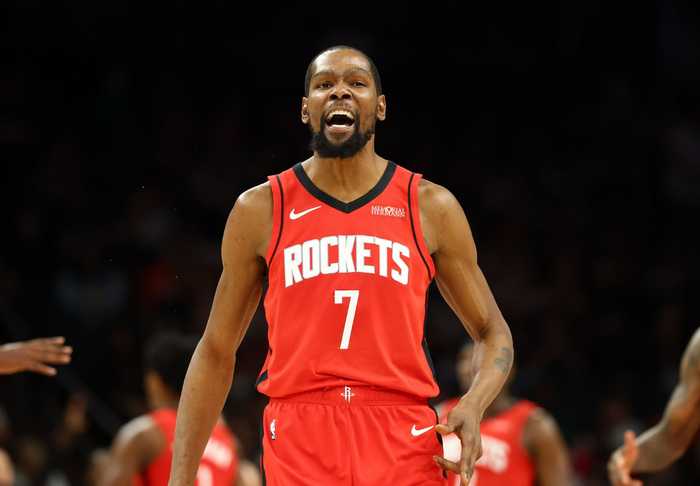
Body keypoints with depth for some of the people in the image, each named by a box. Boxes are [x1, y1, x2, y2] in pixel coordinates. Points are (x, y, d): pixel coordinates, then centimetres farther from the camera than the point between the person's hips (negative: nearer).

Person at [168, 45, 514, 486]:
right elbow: (216, 351, 11)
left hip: (404, 448, 0)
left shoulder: (431, 208, 7)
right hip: (299, 443, 0)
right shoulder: (261, 210, 7)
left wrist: (474, 406, -9)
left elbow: (493, 333, 13)